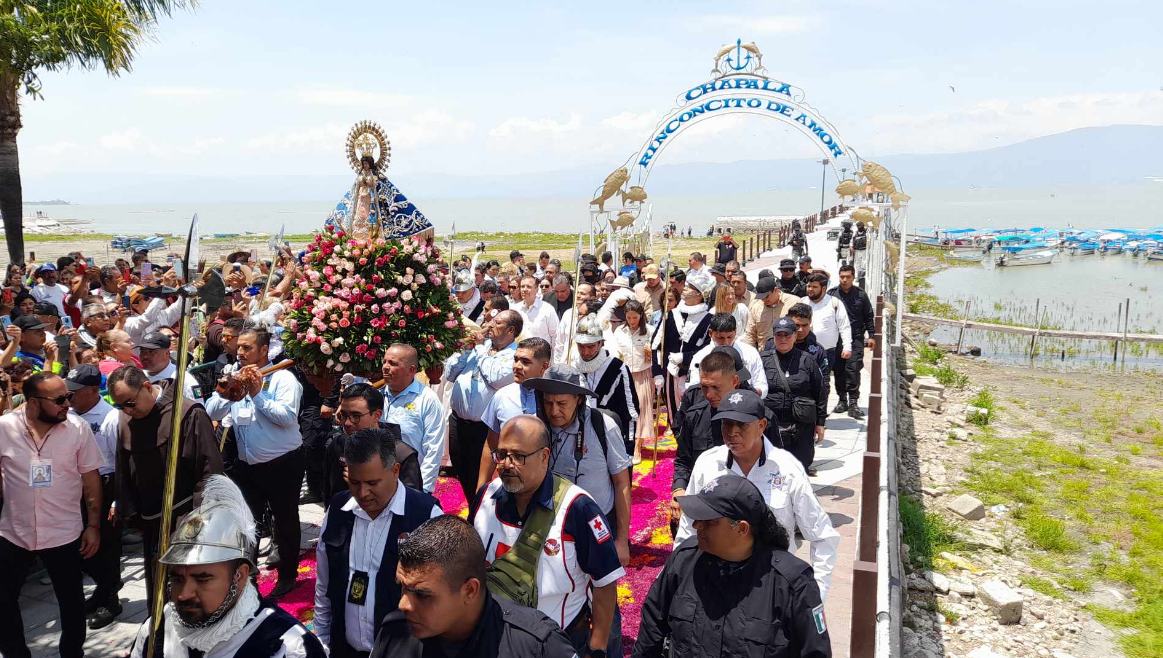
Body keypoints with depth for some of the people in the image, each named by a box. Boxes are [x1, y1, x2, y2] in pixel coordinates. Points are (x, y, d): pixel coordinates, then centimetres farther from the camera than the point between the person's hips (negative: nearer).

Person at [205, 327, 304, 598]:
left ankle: (287, 574, 25)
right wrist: (228, 393, -20)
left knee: (285, 519, 9)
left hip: (282, 463, -5)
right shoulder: (235, 379, 7)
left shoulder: (283, 378, -12)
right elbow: (211, 412, -2)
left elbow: (288, 417, -24)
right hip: (246, 464, 6)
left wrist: (257, 394, -22)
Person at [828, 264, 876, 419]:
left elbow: (868, 316, 10)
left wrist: (871, 335, 5)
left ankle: (853, 402, -8)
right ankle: (842, 399, 18)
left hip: (856, 338, -2)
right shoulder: (831, 294, 5)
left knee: (853, 369, -11)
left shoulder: (861, 295, 5)